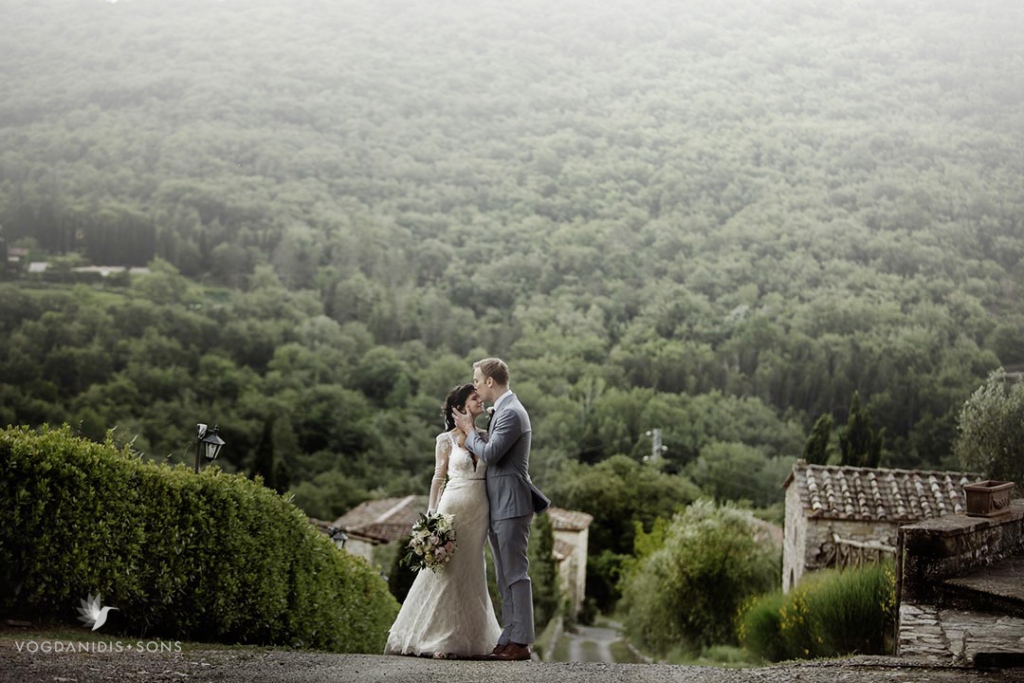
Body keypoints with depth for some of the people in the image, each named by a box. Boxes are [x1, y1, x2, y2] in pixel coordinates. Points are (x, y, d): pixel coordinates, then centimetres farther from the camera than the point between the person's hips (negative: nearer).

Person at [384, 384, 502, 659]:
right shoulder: (446, 440, 1)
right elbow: (438, 478, 4)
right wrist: (431, 516, -1)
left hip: (479, 512, 3)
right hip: (453, 508, -3)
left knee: (471, 572, 6)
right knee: (446, 571, -4)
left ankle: (468, 638, 12)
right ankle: (441, 639, 2)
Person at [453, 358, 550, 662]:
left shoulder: (511, 413, -15)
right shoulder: (502, 411, 17)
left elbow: (489, 454, -19)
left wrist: (469, 430, -6)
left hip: (510, 505, -10)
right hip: (497, 508, 10)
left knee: (515, 574, -7)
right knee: (505, 578, 11)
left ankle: (520, 642, -5)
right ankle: (508, 639, 15)